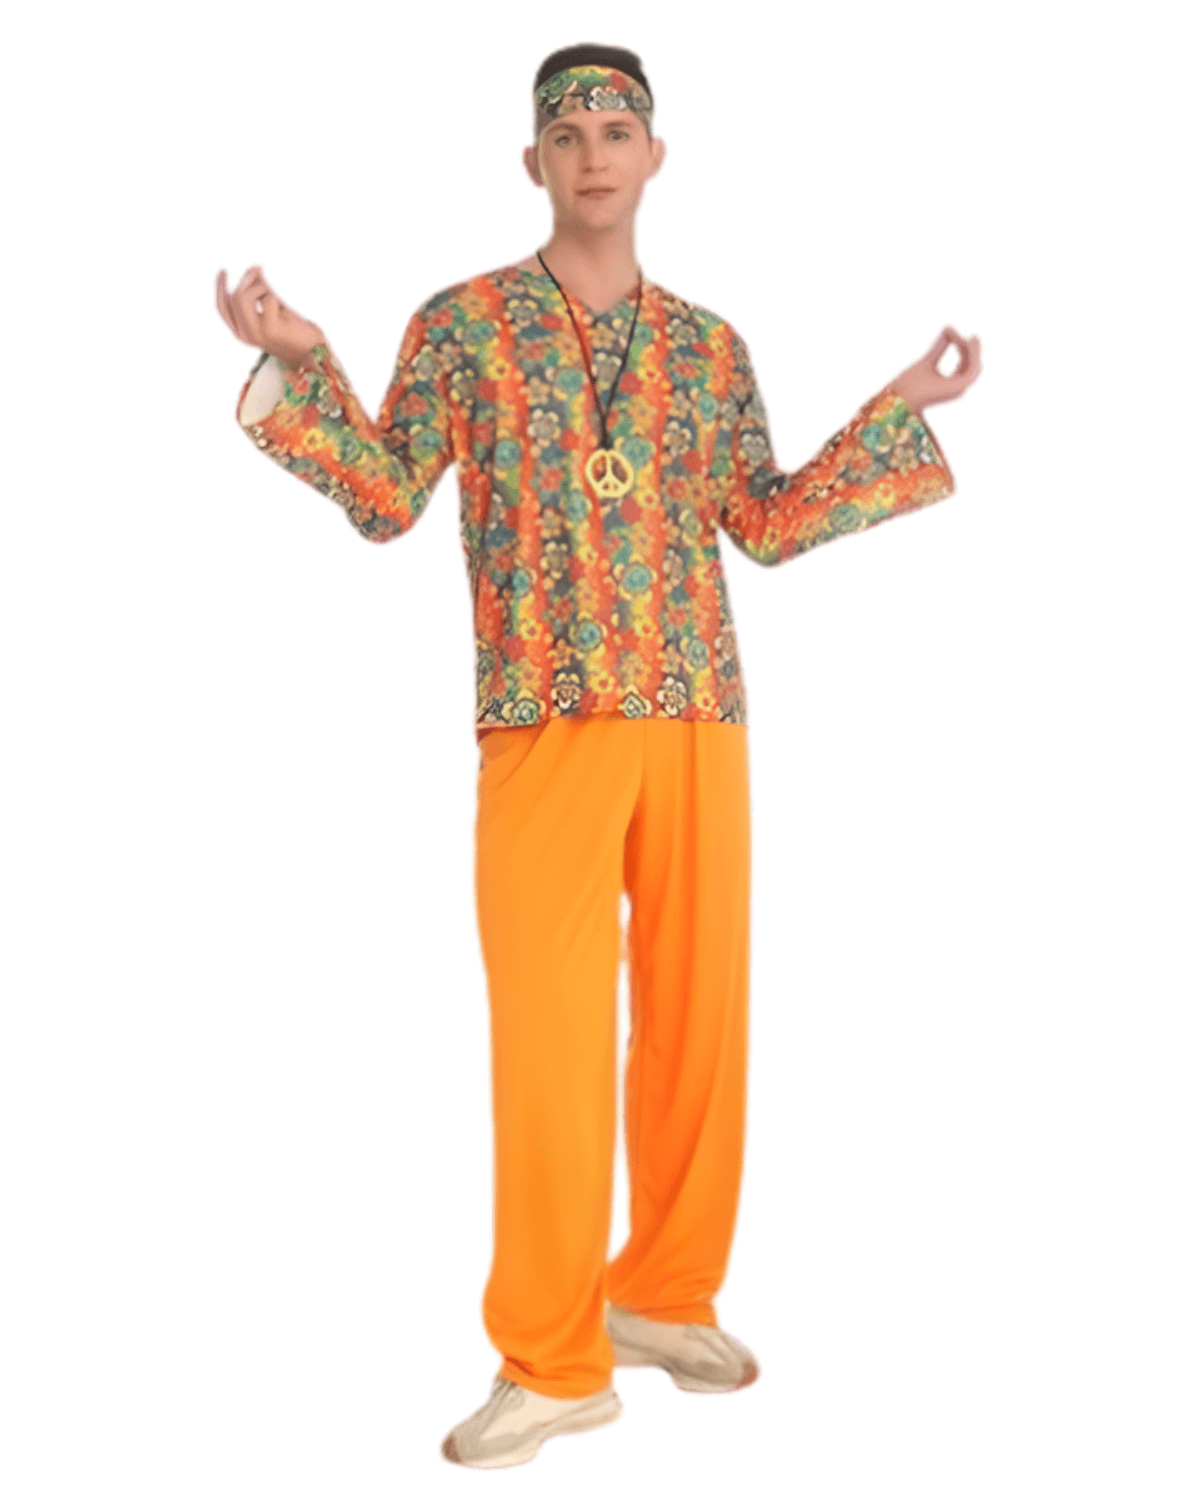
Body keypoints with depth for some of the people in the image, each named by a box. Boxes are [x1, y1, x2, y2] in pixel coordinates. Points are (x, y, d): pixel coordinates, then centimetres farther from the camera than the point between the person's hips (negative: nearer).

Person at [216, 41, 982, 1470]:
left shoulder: (709, 345, 15)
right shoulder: (462, 322, 7)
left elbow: (770, 525, 15)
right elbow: (388, 501, 3)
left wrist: (902, 410, 15)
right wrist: (300, 367, -7)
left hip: (701, 717, 4)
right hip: (544, 721, -3)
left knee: (698, 1017, 7)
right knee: (548, 1034, -4)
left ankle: (666, 1294, 26)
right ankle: (550, 1360, 9)